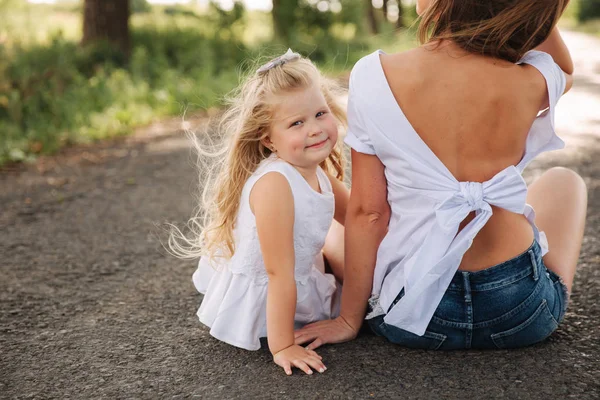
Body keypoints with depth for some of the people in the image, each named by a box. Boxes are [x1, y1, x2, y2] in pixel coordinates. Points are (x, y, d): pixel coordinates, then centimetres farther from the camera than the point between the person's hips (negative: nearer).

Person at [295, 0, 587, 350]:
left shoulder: (374, 75, -16)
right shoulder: (533, 82, -13)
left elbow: (367, 211, -11)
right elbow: (565, 71, 14)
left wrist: (349, 320, 0)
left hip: (412, 311, 0)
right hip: (521, 313, 1)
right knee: (563, 179, 29)